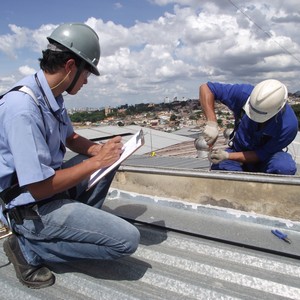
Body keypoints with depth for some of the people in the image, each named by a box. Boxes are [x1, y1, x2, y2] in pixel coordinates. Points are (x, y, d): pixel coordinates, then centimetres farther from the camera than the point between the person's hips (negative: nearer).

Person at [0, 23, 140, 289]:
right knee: (127, 239, -13)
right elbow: (39, 187, -28)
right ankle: (28, 248, -3)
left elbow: (70, 137, 15)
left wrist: (100, 151, -4)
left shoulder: (51, 95, 1)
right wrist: (96, 161, -18)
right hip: (31, 207, -9)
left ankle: (79, 224, 9)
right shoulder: (23, 108, -28)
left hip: (47, 183, 9)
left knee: (109, 161, 15)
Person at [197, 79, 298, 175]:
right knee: (219, 167, -31)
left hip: (266, 158, -1)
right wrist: (211, 123, -35)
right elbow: (205, 88, -24)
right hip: (238, 149, 1)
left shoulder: (289, 125, -28)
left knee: (285, 167, -35)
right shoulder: (245, 94, -25)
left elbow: (261, 155, -20)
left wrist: (227, 156, -30)